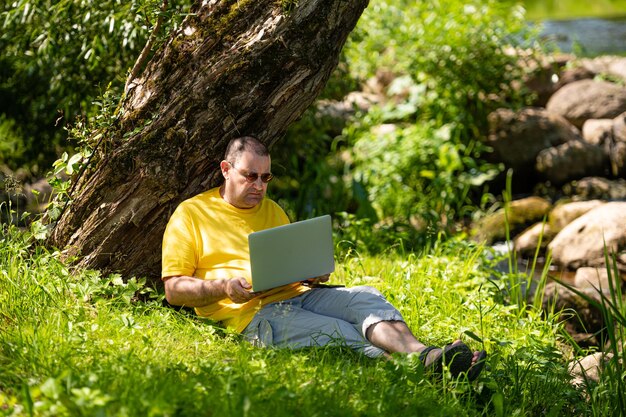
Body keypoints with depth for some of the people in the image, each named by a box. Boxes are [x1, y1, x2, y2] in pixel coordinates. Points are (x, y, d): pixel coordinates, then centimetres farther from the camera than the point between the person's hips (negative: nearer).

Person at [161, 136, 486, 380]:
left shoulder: (272, 211, 27)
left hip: (299, 295, 5)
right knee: (345, 334, -29)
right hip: (254, 314, -5)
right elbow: (174, 290, 2)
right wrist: (223, 286, -16)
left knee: (364, 297, -25)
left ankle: (425, 356, -50)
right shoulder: (191, 214, 8)